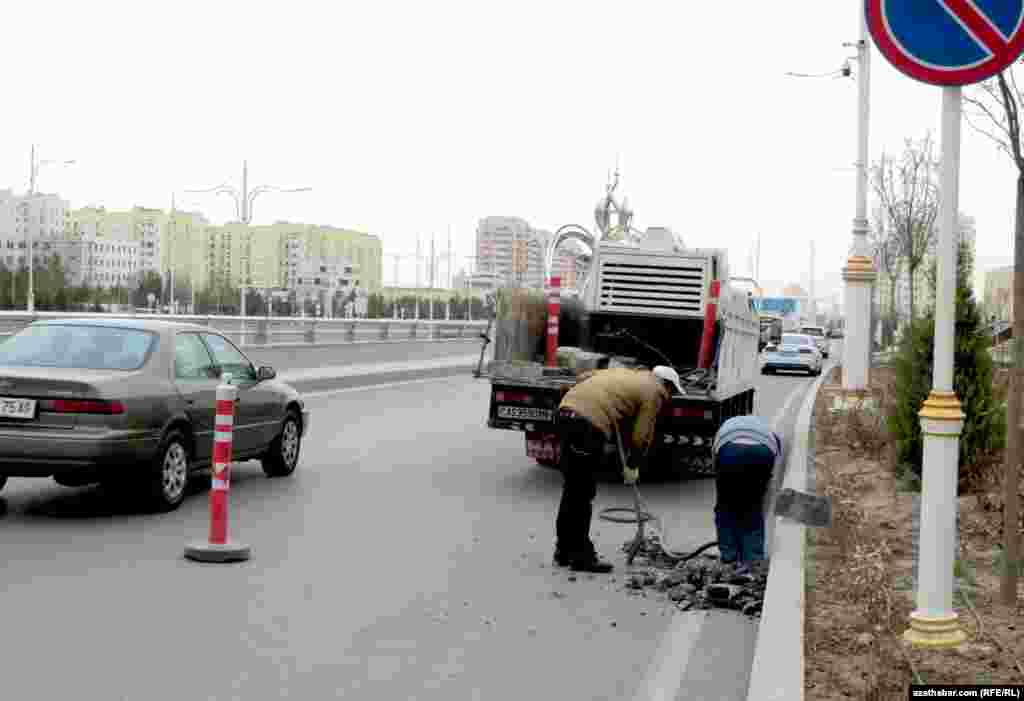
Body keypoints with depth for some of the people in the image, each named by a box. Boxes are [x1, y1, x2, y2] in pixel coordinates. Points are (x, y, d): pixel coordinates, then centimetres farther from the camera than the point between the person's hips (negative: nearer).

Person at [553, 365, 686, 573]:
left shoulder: (627, 373, 28)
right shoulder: (654, 392, 6)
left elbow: (587, 377, 23)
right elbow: (641, 435, 1)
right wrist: (632, 466, 14)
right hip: (589, 423, -9)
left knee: (572, 489, 17)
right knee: (584, 494, -2)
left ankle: (564, 550, 25)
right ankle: (581, 556, 3)